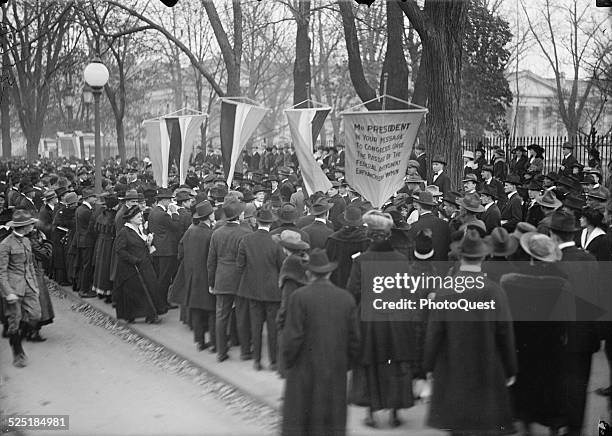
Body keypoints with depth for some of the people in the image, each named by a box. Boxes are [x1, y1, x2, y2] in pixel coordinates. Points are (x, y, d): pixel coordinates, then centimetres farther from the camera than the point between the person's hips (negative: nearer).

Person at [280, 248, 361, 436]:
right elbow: (354, 341, 4)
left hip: (305, 373, -3)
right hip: (336, 375, 3)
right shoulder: (346, 298, 0)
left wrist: (288, 363, 3)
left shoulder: (299, 297, -11)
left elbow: (291, 336, -13)